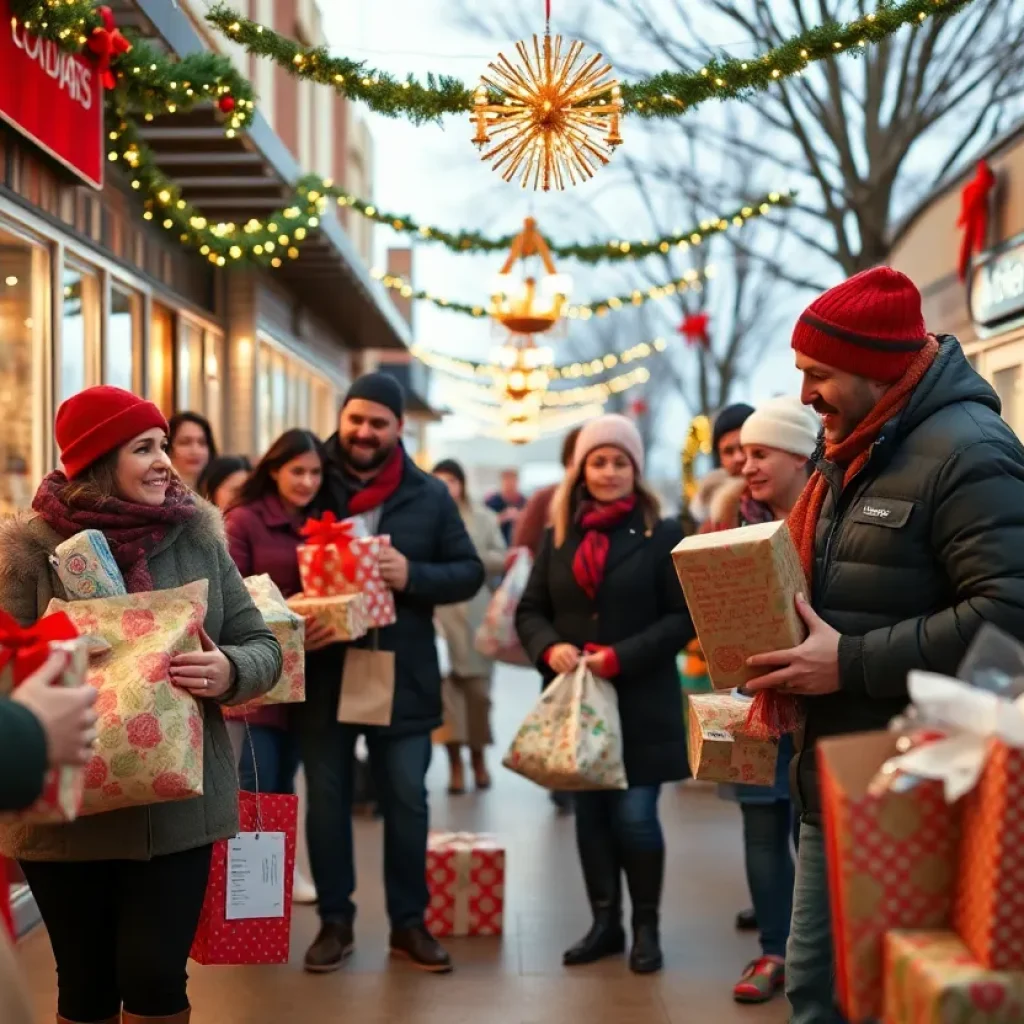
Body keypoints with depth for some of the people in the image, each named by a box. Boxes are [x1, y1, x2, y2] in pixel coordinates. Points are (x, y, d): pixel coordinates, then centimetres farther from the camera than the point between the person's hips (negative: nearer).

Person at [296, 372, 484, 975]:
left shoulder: (430, 495, 3)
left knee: (406, 801, 7)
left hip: (401, 675, 0)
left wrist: (413, 575, -15)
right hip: (324, 673, 0)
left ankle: (409, 921, 21)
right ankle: (336, 921, 22)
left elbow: (469, 573, 2)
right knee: (327, 800, 8)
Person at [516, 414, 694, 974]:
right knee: (590, 813, 10)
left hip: (640, 701, -4)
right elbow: (530, 610, 11)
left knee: (634, 814, -4)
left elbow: (683, 617, -8)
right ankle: (604, 923, 23)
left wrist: (621, 657, -18)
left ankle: (646, 927, 13)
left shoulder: (661, 534, -3)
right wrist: (549, 647, -11)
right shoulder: (559, 535, 9)